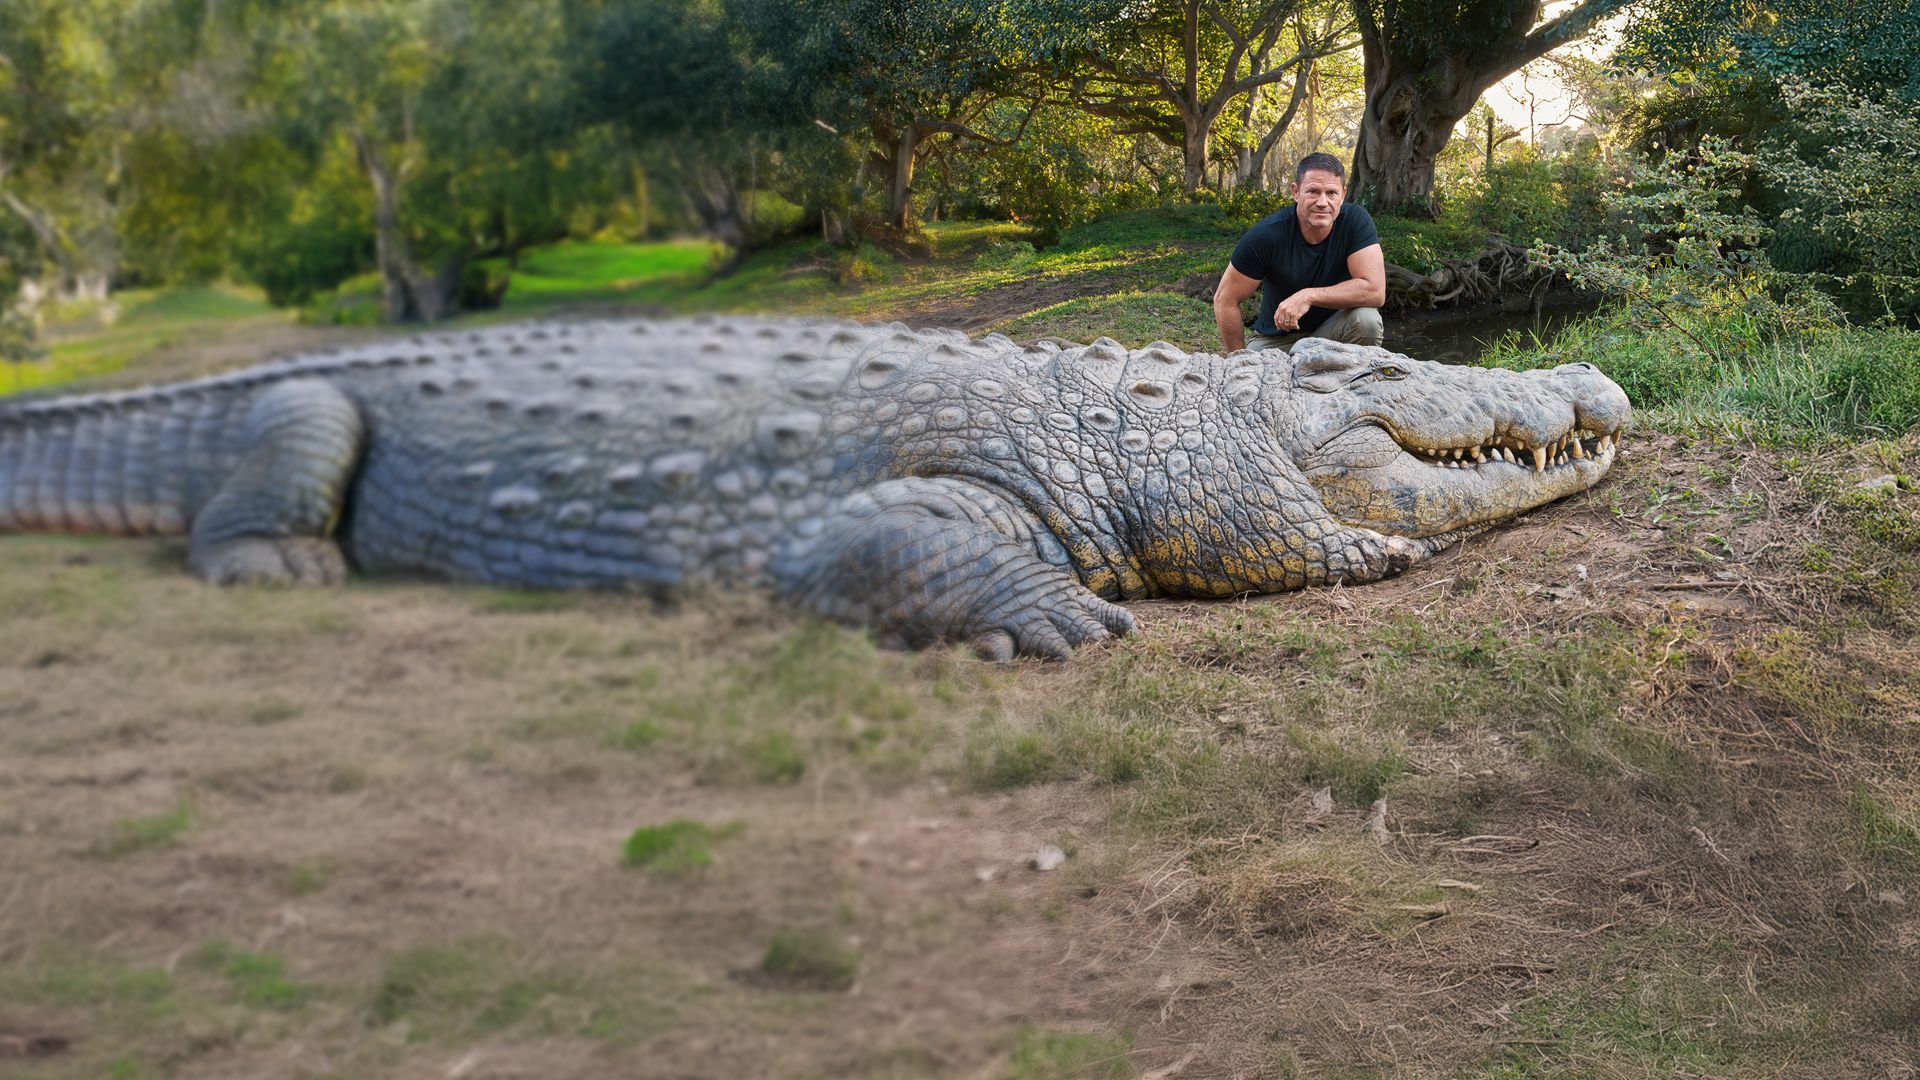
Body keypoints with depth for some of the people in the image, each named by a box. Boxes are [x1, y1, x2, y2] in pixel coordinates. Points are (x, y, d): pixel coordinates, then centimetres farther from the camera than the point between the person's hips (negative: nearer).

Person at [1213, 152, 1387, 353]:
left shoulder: (1356, 221, -16)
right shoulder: (1266, 235, -19)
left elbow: (1375, 291, -24)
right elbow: (1225, 299, -11)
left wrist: (1308, 296, -31)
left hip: (1333, 330, 1)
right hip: (1276, 340, -1)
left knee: (1367, 320, -28)